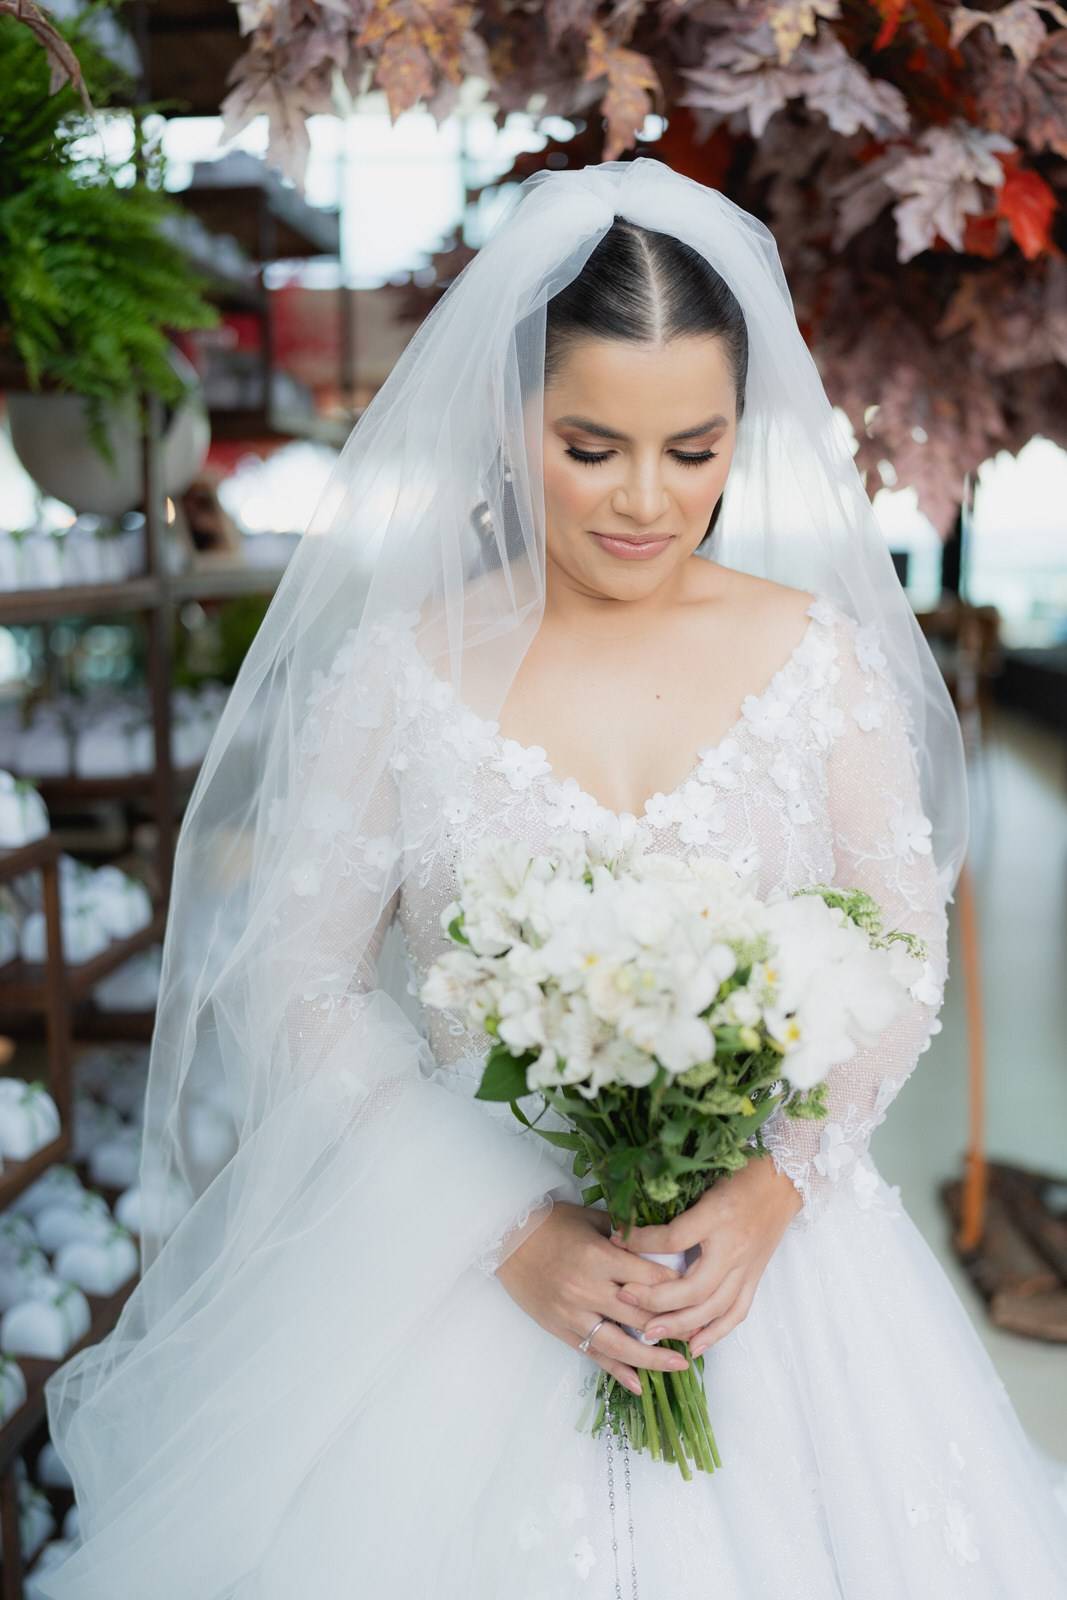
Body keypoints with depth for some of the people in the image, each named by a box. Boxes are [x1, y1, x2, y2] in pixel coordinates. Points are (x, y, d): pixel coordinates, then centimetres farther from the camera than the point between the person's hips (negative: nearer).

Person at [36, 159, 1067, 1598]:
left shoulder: (821, 650, -2)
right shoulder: (404, 665, -7)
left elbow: (903, 956, 1)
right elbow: (302, 987, -6)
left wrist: (771, 1193, -13)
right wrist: (513, 1229, -14)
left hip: (764, 1243, 2)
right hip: (454, 1249, -1)